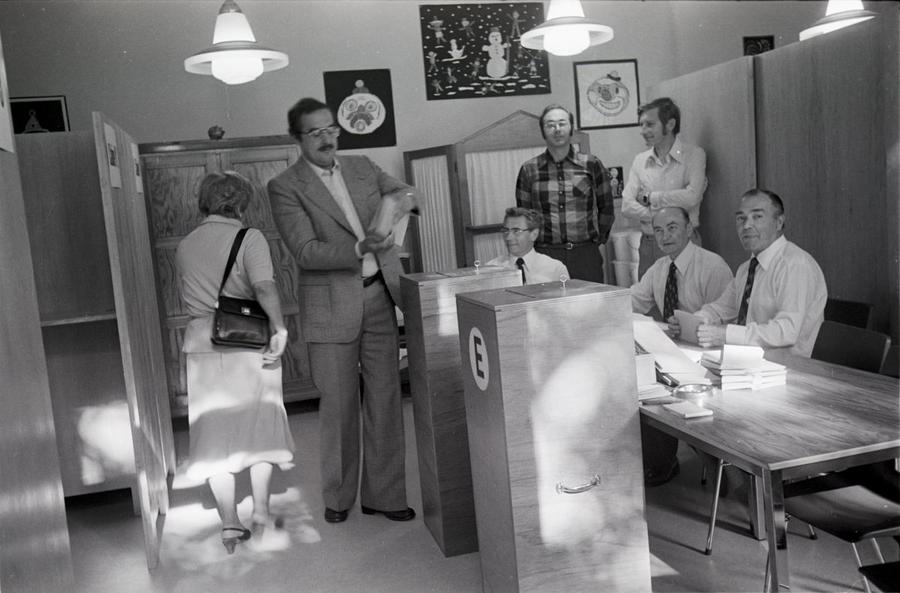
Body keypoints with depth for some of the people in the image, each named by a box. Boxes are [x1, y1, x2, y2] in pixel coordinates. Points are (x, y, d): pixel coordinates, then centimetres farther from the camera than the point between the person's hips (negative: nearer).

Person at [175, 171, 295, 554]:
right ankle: (261, 505, 7)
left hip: (202, 345, 3)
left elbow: (187, 300, 14)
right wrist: (279, 328, -23)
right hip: (249, 345, -3)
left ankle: (229, 523, 8)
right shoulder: (249, 238, -6)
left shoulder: (184, 247, 9)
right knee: (259, 424, 14)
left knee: (214, 434, 8)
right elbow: (264, 286, -21)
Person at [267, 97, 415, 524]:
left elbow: (407, 194, 15)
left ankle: (383, 493, 18)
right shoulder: (285, 188, -3)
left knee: (384, 399, 6)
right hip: (331, 308, -4)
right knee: (338, 405, 4)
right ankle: (338, 497, 22)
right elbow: (306, 251, -12)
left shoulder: (362, 168, 12)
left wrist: (401, 197, -10)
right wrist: (359, 249, -26)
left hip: (379, 297, 4)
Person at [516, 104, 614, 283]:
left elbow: (606, 209, 14)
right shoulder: (529, 170, 6)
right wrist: (532, 246, 6)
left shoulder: (591, 165, 6)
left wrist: (598, 239, 9)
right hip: (545, 254, 0)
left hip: (586, 255, 1)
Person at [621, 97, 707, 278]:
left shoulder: (694, 154, -1)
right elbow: (627, 207, 2)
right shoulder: (640, 160, 10)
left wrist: (649, 197, -5)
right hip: (648, 244, 4)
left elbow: (691, 197, -16)